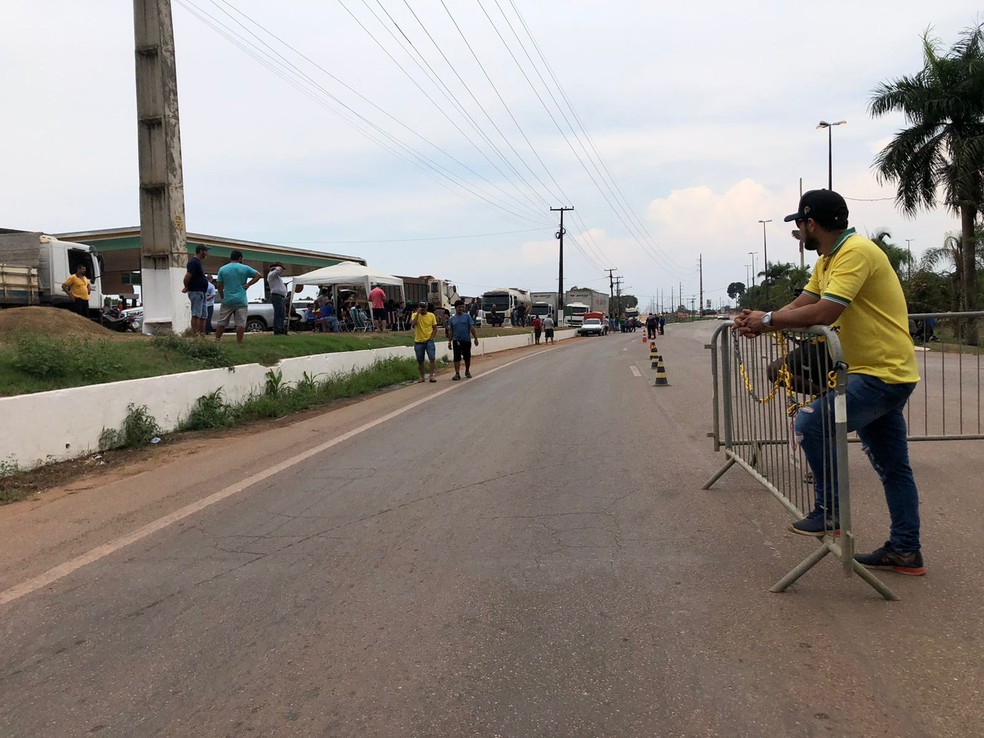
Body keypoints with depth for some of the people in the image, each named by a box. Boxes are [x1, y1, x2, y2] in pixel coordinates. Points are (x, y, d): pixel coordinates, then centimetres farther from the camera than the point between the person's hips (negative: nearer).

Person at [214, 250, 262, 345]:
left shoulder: (222, 269, 6)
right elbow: (258, 275, 1)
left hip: (227, 301, 2)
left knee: (221, 323, 9)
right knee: (240, 323, -1)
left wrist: (222, 297, 16)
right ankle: (239, 343, -4)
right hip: (241, 301, -2)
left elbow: (219, 286, 5)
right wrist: (248, 284, 1)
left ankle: (217, 340, 9)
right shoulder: (245, 268, 1)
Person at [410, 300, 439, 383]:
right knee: (420, 360, 7)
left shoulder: (431, 315, 2)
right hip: (418, 341, 0)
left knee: (432, 358, -12)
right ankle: (422, 377, 17)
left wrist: (431, 337, -7)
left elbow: (435, 328, 6)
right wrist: (418, 313, -19)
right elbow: (413, 324, -20)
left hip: (429, 341, 0)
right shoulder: (415, 315, -1)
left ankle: (432, 376, -10)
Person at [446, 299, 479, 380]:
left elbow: (472, 328, -1)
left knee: (467, 358, 8)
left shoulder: (467, 316, 2)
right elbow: (450, 331, 10)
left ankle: (467, 372, 27)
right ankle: (457, 373, -4)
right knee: (457, 358, -5)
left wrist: (475, 338, -7)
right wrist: (449, 342, 7)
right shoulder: (452, 318, 7)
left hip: (467, 340, 0)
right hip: (457, 341, 0)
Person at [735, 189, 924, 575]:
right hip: (882, 374, 11)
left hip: (883, 375, -11)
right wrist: (762, 321, -10)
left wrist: (768, 319, -20)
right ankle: (905, 551, 23)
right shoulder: (827, 260, 13)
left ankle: (829, 513, -6)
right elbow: (800, 305, 8)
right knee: (893, 467, 14)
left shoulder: (856, 252, -19)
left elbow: (824, 312, -30)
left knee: (811, 424, -20)